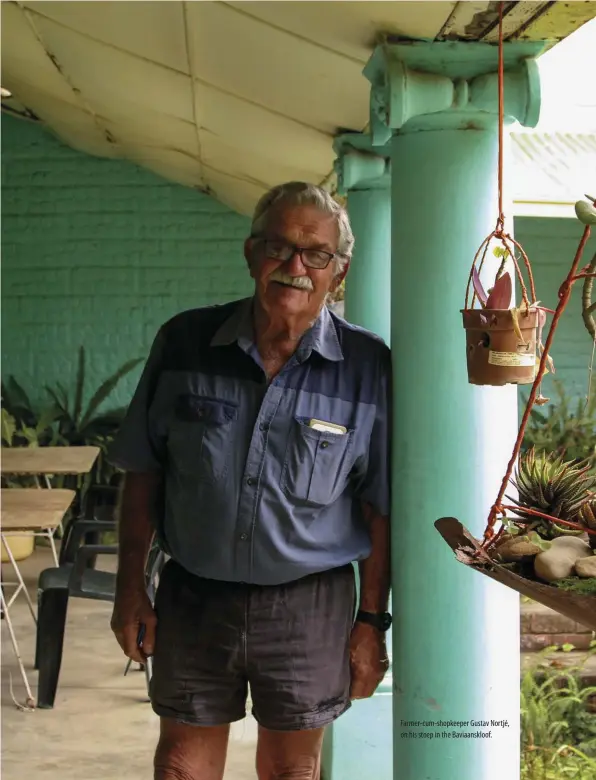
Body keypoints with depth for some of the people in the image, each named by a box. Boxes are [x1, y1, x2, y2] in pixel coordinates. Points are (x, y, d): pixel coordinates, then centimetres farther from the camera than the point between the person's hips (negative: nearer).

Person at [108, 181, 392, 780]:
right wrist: (130, 588, 2)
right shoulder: (184, 343, -4)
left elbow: (380, 510, -3)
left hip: (308, 607, -1)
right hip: (192, 596, 2)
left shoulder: (369, 368, -8)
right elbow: (143, 474, 3)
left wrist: (372, 621, -3)